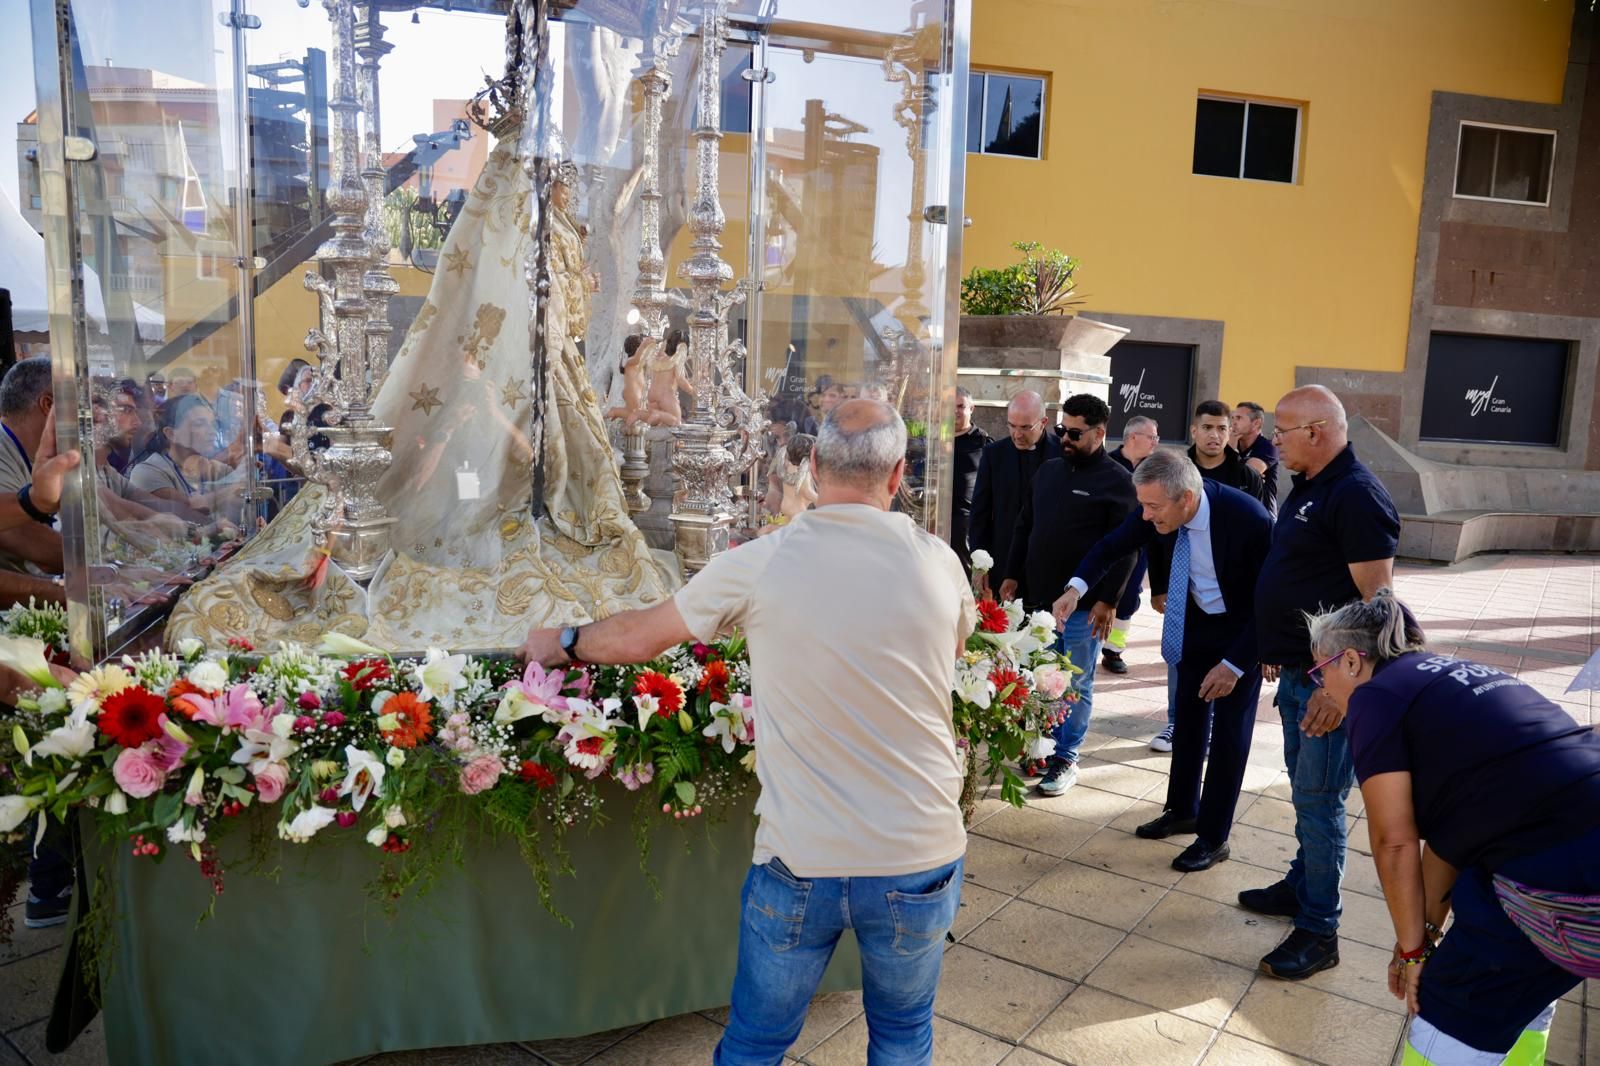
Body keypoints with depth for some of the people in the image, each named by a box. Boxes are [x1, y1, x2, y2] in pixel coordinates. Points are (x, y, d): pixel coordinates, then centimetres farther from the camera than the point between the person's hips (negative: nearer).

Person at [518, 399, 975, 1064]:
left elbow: (637, 638, 1)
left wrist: (563, 643, 21)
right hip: (920, 860, 2)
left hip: (799, 861, -1)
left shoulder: (760, 565, -12)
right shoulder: (939, 565, -8)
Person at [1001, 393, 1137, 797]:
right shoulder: (1048, 470, 11)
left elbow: (1126, 546, -10)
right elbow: (1024, 526, 16)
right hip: (1038, 597, 6)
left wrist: (1109, 600, -15)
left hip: (1083, 604, -5)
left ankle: (1066, 759, 16)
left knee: (1076, 684, 5)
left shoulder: (1117, 481, -6)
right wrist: (1013, 575, 10)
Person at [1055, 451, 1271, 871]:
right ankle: (1182, 810, 33)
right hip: (1195, 620, 5)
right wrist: (1077, 586, -24)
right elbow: (1113, 545, -6)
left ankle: (1213, 836, 15)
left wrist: (1234, 663, -24)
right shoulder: (1159, 513, -20)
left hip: (1243, 629, -5)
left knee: (1229, 730, 1)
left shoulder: (1247, 517, -33)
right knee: (1189, 718, 15)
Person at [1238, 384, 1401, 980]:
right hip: (1296, 672, 9)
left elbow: (1376, 600, -22)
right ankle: (1301, 886, 35)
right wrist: (1275, 652, 19)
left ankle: (1319, 931, 10)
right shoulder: (1308, 487, 10)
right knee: (1305, 791, 20)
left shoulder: (1357, 496, -19)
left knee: (1319, 799, -1)